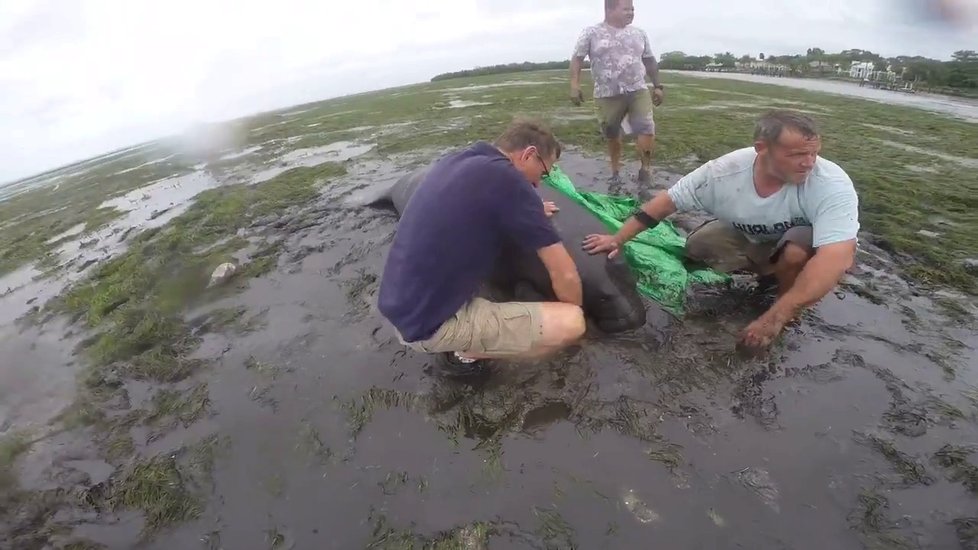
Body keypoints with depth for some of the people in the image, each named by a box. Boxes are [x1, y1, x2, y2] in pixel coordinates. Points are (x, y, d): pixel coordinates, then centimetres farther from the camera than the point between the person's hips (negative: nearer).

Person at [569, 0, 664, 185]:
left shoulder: (639, 34, 14)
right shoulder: (592, 33, 1)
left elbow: (649, 61, 20)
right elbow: (577, 58, -1)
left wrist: (658, 86, 17)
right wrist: (574, 85, -14)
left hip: (638, 91, 3)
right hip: (608, 95, -2)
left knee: (646, 128, -14)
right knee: (612, 135, 6)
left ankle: (646, 168, 1)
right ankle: (615, 172, 23)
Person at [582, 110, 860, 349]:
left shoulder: (832, 185, -34)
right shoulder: (725, 171, -26)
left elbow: (837, 259, -43)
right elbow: (667, 200, -17)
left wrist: (775, 318, -47)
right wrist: (618, 239, -17)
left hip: (806, 249, -3)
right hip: (753, 242, 3)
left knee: (797, 250, -35)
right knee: (698, 244, -18)